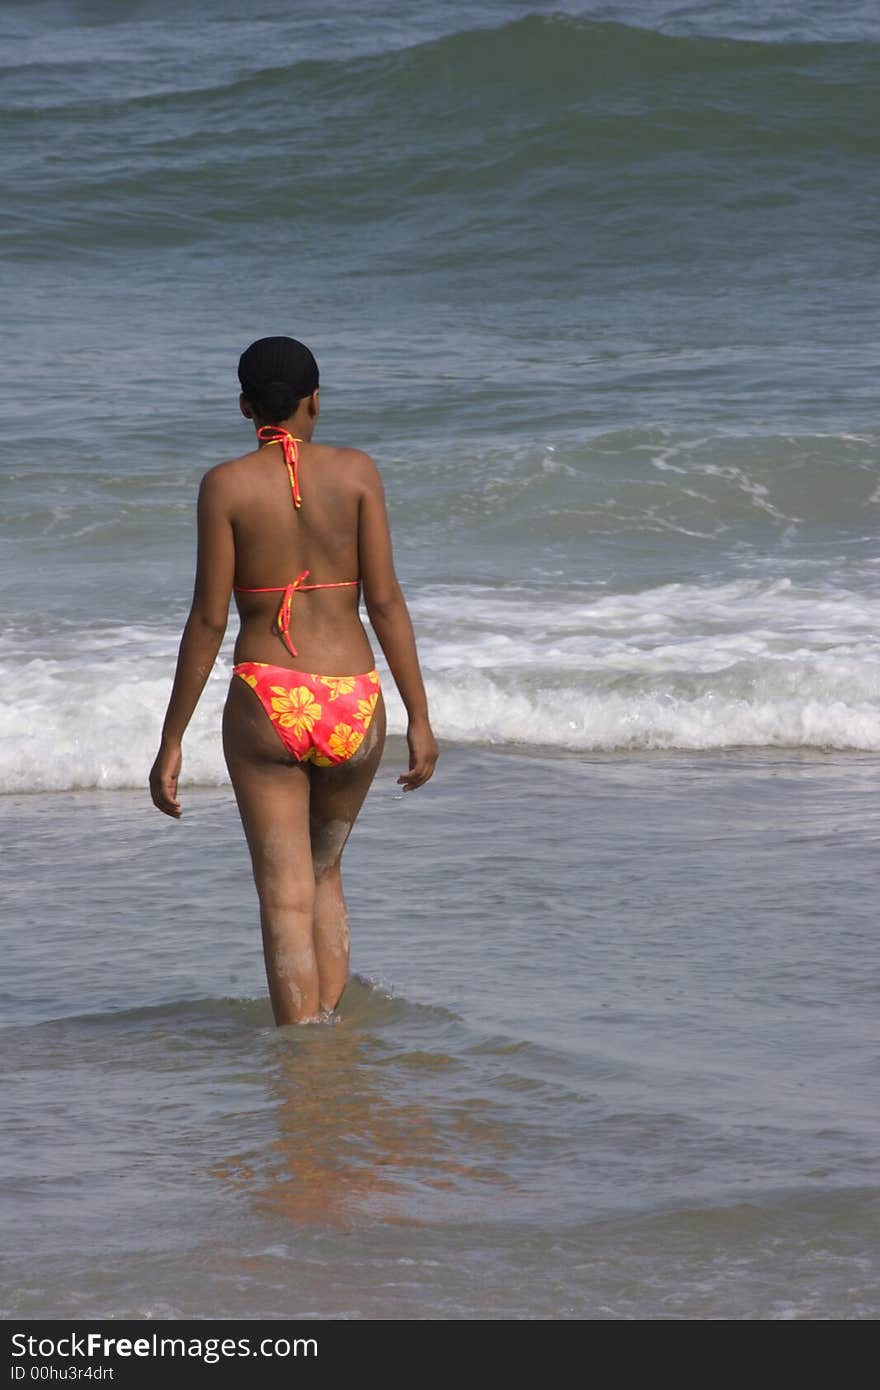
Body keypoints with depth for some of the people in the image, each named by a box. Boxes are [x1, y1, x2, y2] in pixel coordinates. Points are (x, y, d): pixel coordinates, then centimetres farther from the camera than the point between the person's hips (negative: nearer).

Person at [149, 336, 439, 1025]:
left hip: (266, 702, -2)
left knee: (286, 897, 1)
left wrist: (171, 742, 0)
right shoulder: (355, 471, 0)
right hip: (353, 705, 2)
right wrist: (420, 719, 1)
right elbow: (385, 600, -4)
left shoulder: (226, 485, -3)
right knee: (325, 873, 22)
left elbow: (209, 619, -5)